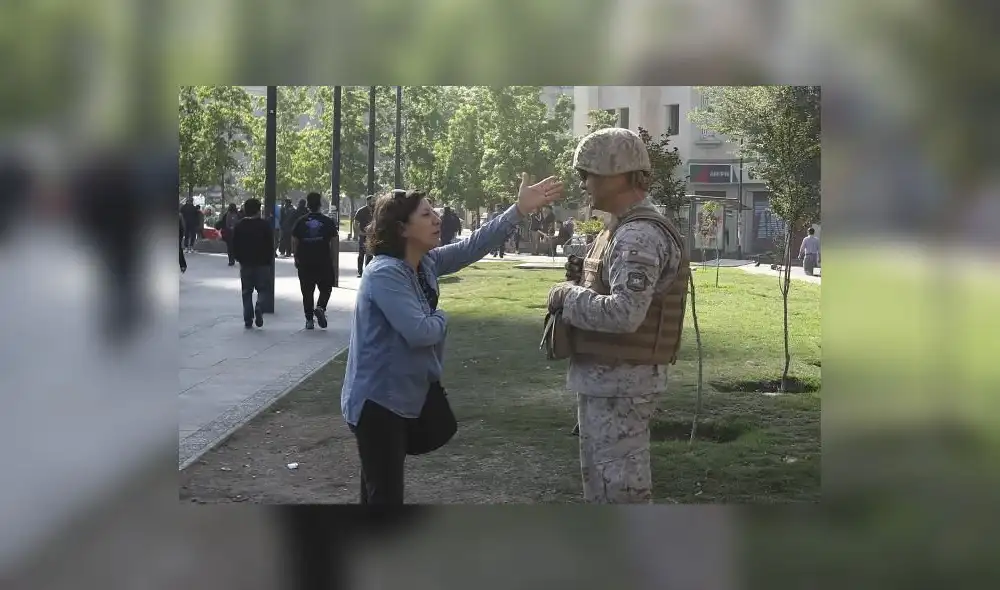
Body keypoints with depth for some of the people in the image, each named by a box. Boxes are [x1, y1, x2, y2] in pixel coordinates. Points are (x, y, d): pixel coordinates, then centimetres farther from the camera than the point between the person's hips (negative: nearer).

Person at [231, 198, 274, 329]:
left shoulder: (239, 226, 2)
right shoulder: (265, 225, -7)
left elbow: (235, 246, 5)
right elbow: (271, 245, -7)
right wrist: (270, 260, 4)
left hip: (245, 264, 2)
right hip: (262, 264, -2)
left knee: (247, 292, 9)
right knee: (262, 289, 8)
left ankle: (248, 320, 7)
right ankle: (259, 310, -17)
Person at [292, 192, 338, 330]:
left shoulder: (301, 222, 1)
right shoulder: (328, 222, -2)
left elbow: (294, 242, 1)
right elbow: (332, 243, -2)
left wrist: (296, 259, 10)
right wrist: (331, 259, 10)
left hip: (305, 263, 1)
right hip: (324, 262, -1)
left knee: (307, 292, 8)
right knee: (326, 288, 14)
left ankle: (309, 320, 8)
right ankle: (320, 307, -12)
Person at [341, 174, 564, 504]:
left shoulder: (427, 263, 5)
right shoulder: (384, 274, -22)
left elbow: (473, 247, 3)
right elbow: (420, 332, -28)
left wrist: (520, 209, -4)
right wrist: (441, 319, -6)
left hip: (407, 398, 9)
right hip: (378, 401, -9)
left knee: (380, 492, 20)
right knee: (384, 494, -6)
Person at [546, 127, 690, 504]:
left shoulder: (640, 236, -20)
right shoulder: (622, 230, 14)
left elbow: (625, 312, -31)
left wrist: (568, 297, -17)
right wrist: (575, 290, 4)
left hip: (619, 382, -11)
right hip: (603, 378, 11)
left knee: (623, 485, -4)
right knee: (600, 479, 20)